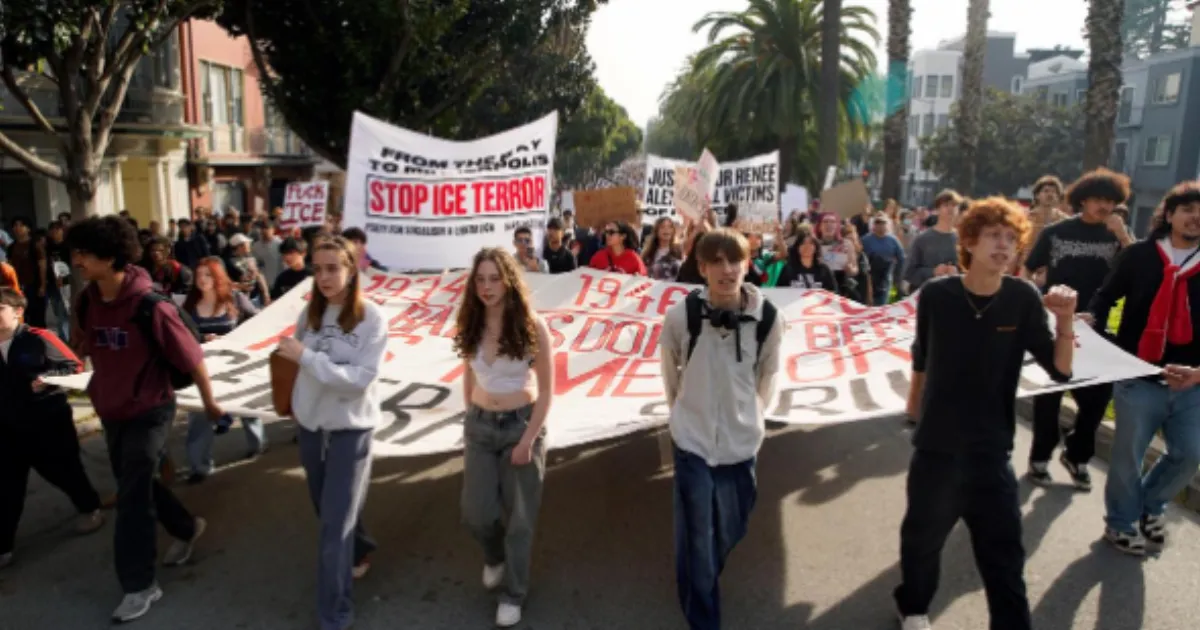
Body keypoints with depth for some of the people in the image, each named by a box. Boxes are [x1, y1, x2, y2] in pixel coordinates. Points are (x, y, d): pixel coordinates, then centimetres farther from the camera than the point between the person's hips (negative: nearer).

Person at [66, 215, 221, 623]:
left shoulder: (150, 307, -26)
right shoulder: (87, 301, -5)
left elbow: (191, 358, -17)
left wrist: (209, 402, -7)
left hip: (149, 411, -7)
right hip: (110, 411, 7)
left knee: (131, 498, -1)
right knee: (135, 486, 21)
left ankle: (140, 586, 15)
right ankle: (187, 528, 45)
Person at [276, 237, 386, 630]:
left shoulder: (372, 319, -17)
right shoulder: (310, 313, -4)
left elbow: (361, 379, -24)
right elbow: (298, 362, 10)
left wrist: (307, 356, -26)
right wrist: (297, 404, 6)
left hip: (350, 428, -5)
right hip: (310, 423, 5)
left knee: (336, 524, -2)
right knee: (327, 510, 24)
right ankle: (357, 550, 53)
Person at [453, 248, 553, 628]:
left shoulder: (531, 325, -15)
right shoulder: (471, 325, -3)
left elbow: (546, 389, -11)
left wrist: (529, 439, -13)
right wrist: (471, 420, 10)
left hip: (522, 424, -3)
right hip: (479, 426, 3)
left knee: (518, 516, 8)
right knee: (476, 513, 5)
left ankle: (512, 594, 28)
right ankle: (494, 556, 40)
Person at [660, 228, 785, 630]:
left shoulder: (768, 318, -12)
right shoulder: (681, 315, -16)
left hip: (741, 442, 2)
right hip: (693, 441, -2)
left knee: (730, 531, 19)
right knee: (696, 540, 3)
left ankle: (702, 585, 51)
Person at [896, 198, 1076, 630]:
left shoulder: (1024, 298, -9)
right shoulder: (936, 295, -11)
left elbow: (1060, 369, -8)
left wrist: (1065, 320, -24)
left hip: (992, 451, 0)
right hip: (936, 446, 0)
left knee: (1004, 555, 8)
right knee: (922, 538, 18)